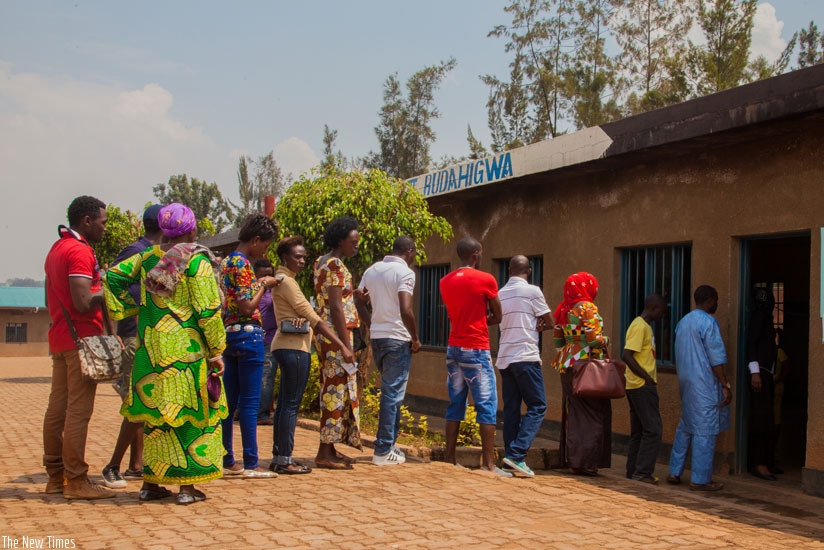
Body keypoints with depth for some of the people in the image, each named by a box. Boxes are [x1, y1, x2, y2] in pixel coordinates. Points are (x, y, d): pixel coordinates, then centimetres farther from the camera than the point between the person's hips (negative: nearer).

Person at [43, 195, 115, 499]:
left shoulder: (57, 249, 18)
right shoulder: (80, 250, -14)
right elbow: (83, 303, -22)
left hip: (60, 338, 10)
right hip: (82, 339, -10)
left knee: (57, 407, 11)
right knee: (78, 410, -7)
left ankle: (55, 476, 17)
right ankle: (75, 480, -5)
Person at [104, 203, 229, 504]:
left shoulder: (148, 257, 7)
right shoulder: (197, 261, -10)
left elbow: (113, 277, 6)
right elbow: (208, 311, -12)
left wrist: (127, 308, 11)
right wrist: (217, 350, -5)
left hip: (150, 349, 6)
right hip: (187, 350, -5)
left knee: (156, 413, 14)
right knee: (194, 414, 4)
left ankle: (151, 482, 19)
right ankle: (188, 486, 4)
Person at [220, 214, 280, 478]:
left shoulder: (226, 261, 15)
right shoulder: (242, 264, -14)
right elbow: (247, 308, -18)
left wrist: (259, 283, 13)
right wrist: (264, 285, -5)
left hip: (229, 335, 9)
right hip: (248, 335, -9)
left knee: (229, 401, 11)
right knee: (250, 403, -4)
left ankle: (227, 461, 16)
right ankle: (251, 464, 0)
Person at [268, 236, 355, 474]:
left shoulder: (284, 279, 19)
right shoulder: (286, 281, -12)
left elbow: (303, 313, 13)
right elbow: (313, 318, -16)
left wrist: (300, 317, -12)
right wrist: (342, 346, -17)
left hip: (286, 346, 10)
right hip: (294, 347, -10)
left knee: (285, 403, 11)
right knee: (291, 404, -8)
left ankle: (278, 457, 15)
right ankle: (284, 460, -5)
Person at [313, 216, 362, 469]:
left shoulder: (322, 262, 15)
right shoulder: (335, 265, -14)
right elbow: (336, 308, -20)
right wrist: (346, 346, -20)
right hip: (336, 334, -10)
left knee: (331, 389, 13)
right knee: (337, 390, -7)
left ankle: (329, 448, 19)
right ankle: (325, 453, -4)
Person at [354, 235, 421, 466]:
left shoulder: (372, 270, 10)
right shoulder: (405, 272, -12)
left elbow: (359, 302, 13)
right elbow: (406, 310, -22)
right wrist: (415, 339, -11)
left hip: (376, 337, 7)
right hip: (397, 339, -7)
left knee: (390, 392, 20)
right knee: (393, 394, -1)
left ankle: (388, 443, 25)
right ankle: (383, 451, 1)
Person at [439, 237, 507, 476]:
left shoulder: (445, 281, 9)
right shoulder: (486, 280, -8)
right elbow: (497, 317, 1)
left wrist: (474, 321, 8)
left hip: (453, 347, 6)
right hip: (476, 350, -6)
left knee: (455, 404, 11)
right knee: (487, 406, -4)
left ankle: (450, 459, 12)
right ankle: (488, 464, -6)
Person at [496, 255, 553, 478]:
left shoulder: (501, 294, 13)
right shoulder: (532, 291, -6)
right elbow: (550, 322, 0)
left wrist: (534, 326, 6)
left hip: (505, 357, 7)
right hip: (526, 356, -7)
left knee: (511, 408, 8)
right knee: (537, 406, -4)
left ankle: (511, 456, 5)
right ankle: (516, 454, -16)